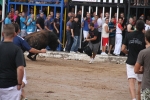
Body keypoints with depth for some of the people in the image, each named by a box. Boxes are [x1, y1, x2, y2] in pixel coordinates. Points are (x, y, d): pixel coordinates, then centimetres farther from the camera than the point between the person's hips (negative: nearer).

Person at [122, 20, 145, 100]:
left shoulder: (129, 36, 0)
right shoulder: (144, 37, -7)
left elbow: (123, 49, -1)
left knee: (131, 81, -9)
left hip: (130, 61, 1)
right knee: (140, 83, 15)